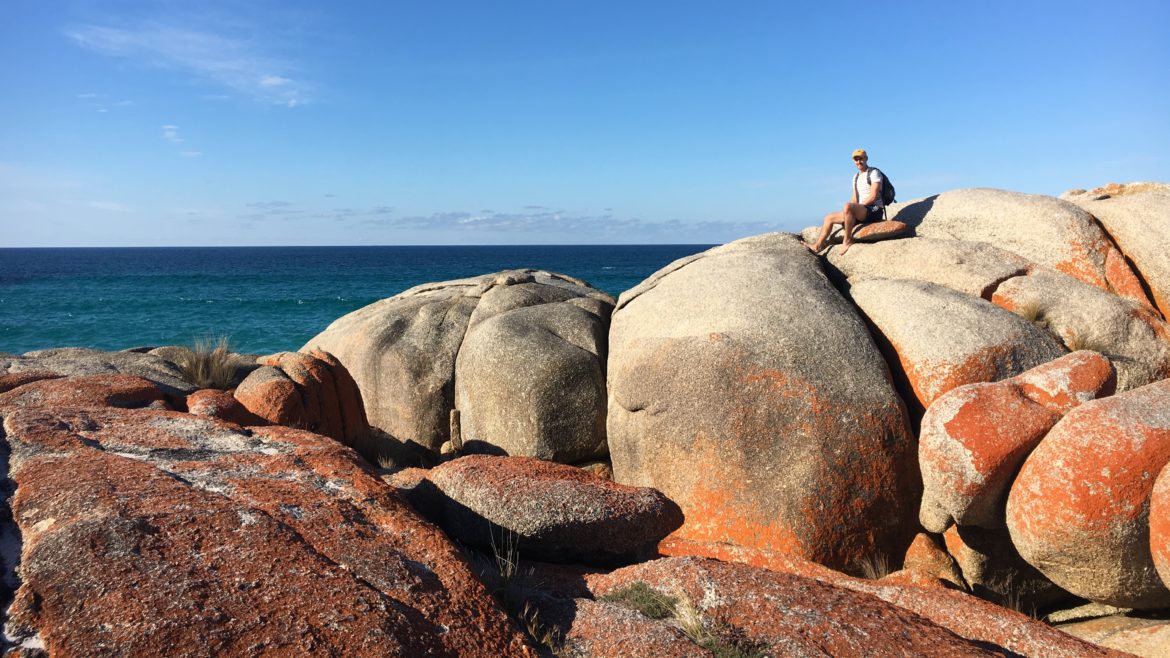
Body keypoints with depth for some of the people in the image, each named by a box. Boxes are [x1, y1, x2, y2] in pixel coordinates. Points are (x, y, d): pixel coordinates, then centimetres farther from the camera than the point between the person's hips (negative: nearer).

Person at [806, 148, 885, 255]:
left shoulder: (874, 173, -5)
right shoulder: (856, 177, 20)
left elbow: (873, 197, -15)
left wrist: (854, 207, -16)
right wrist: (846, 211, -1)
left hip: (874, 210, -9)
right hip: (862, 212, 9)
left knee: (847, 207, -38)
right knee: (829, 217, 7)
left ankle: (847, 240, -27)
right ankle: (817, 246, 2)